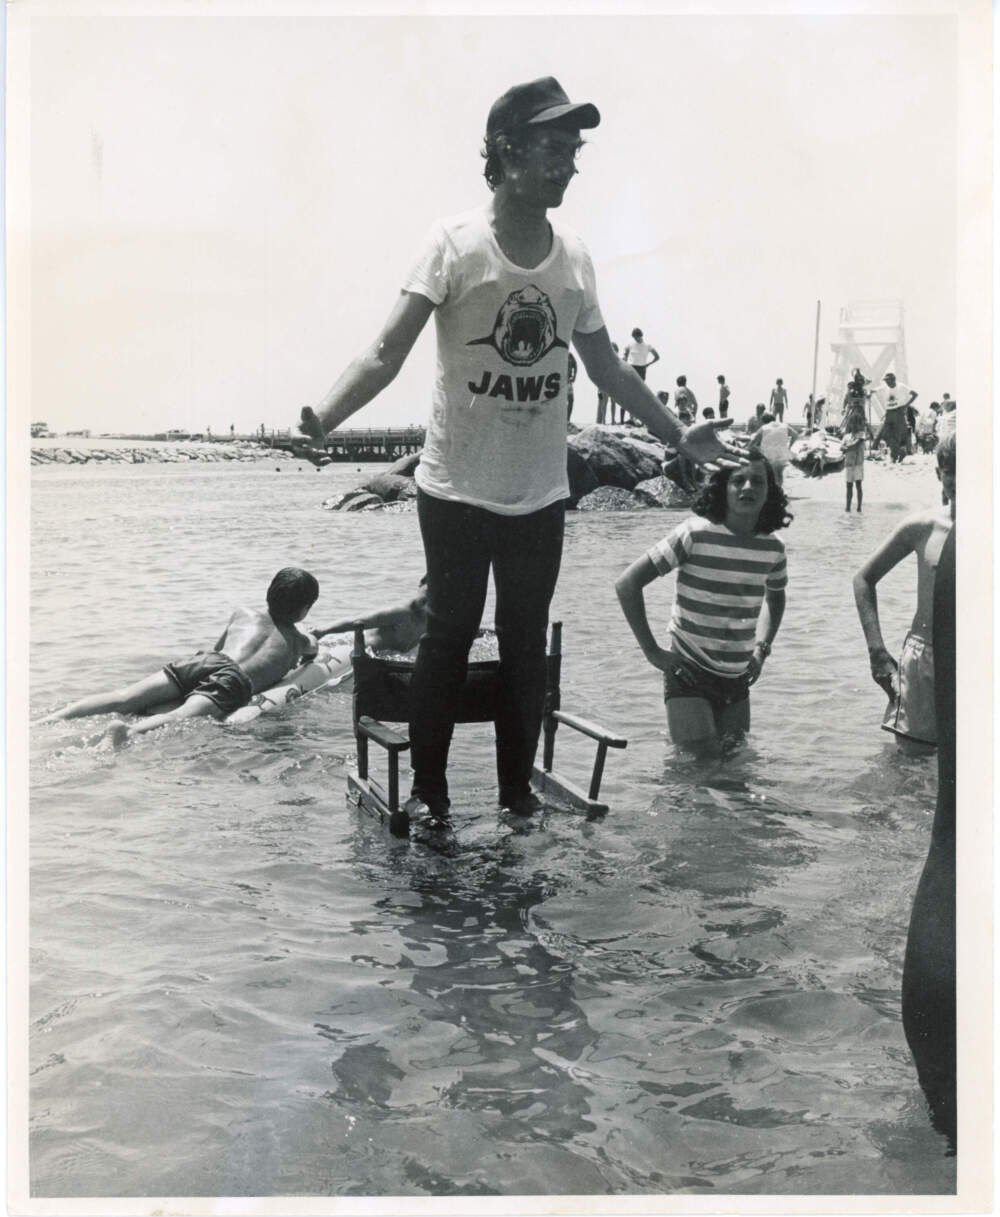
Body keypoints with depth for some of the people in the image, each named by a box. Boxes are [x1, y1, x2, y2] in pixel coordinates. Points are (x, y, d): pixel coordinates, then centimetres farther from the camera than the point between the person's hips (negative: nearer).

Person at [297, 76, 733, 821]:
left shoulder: (576, 256, 2)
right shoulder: (455, 242, -12)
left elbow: (608, 368, 12)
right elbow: (388, 353, -20)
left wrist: (678, 436, 15)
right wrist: (321, 417, -36)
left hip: (541, 494, 4)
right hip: (458, 489, -4)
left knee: (527, 644, 12)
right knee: (449, 637, 7)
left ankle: (519, 786, 28)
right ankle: (429, 787, 23)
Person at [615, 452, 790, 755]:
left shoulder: (772, 549, -1)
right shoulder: (695, 534, -16)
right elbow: (627, 584, -16)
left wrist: (761, 649, 9)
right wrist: (652, 651, -16)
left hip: (737, 679, 5)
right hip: (689, 674, -5)